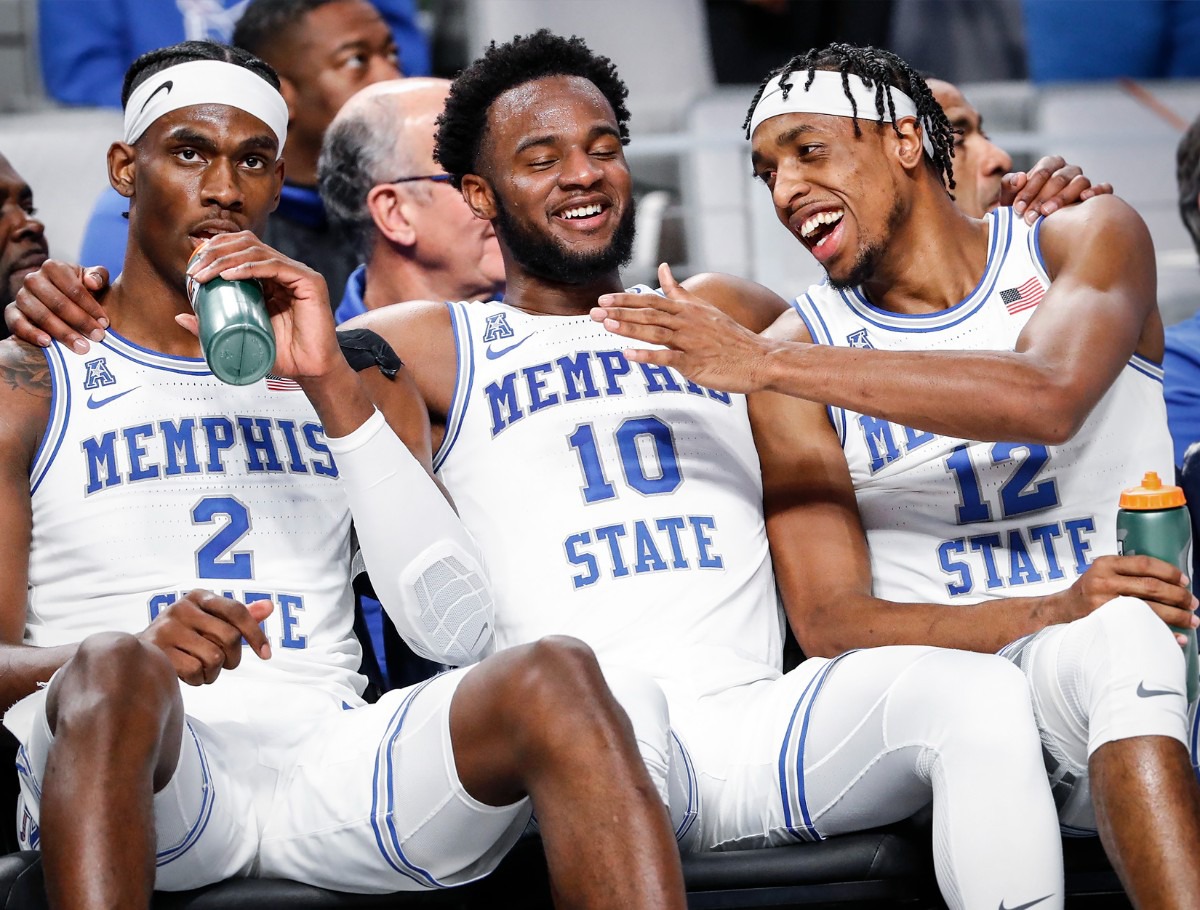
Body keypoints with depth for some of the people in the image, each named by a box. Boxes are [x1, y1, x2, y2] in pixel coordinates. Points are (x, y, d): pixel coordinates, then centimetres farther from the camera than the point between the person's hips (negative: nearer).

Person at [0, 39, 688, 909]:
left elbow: (456, 629, 4)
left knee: (555, 678, -27)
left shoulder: (350, 382, 21)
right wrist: (133, 654, -21)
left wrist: (331, 385, -4)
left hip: (328, 759, 3)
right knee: (116, 670, -39)